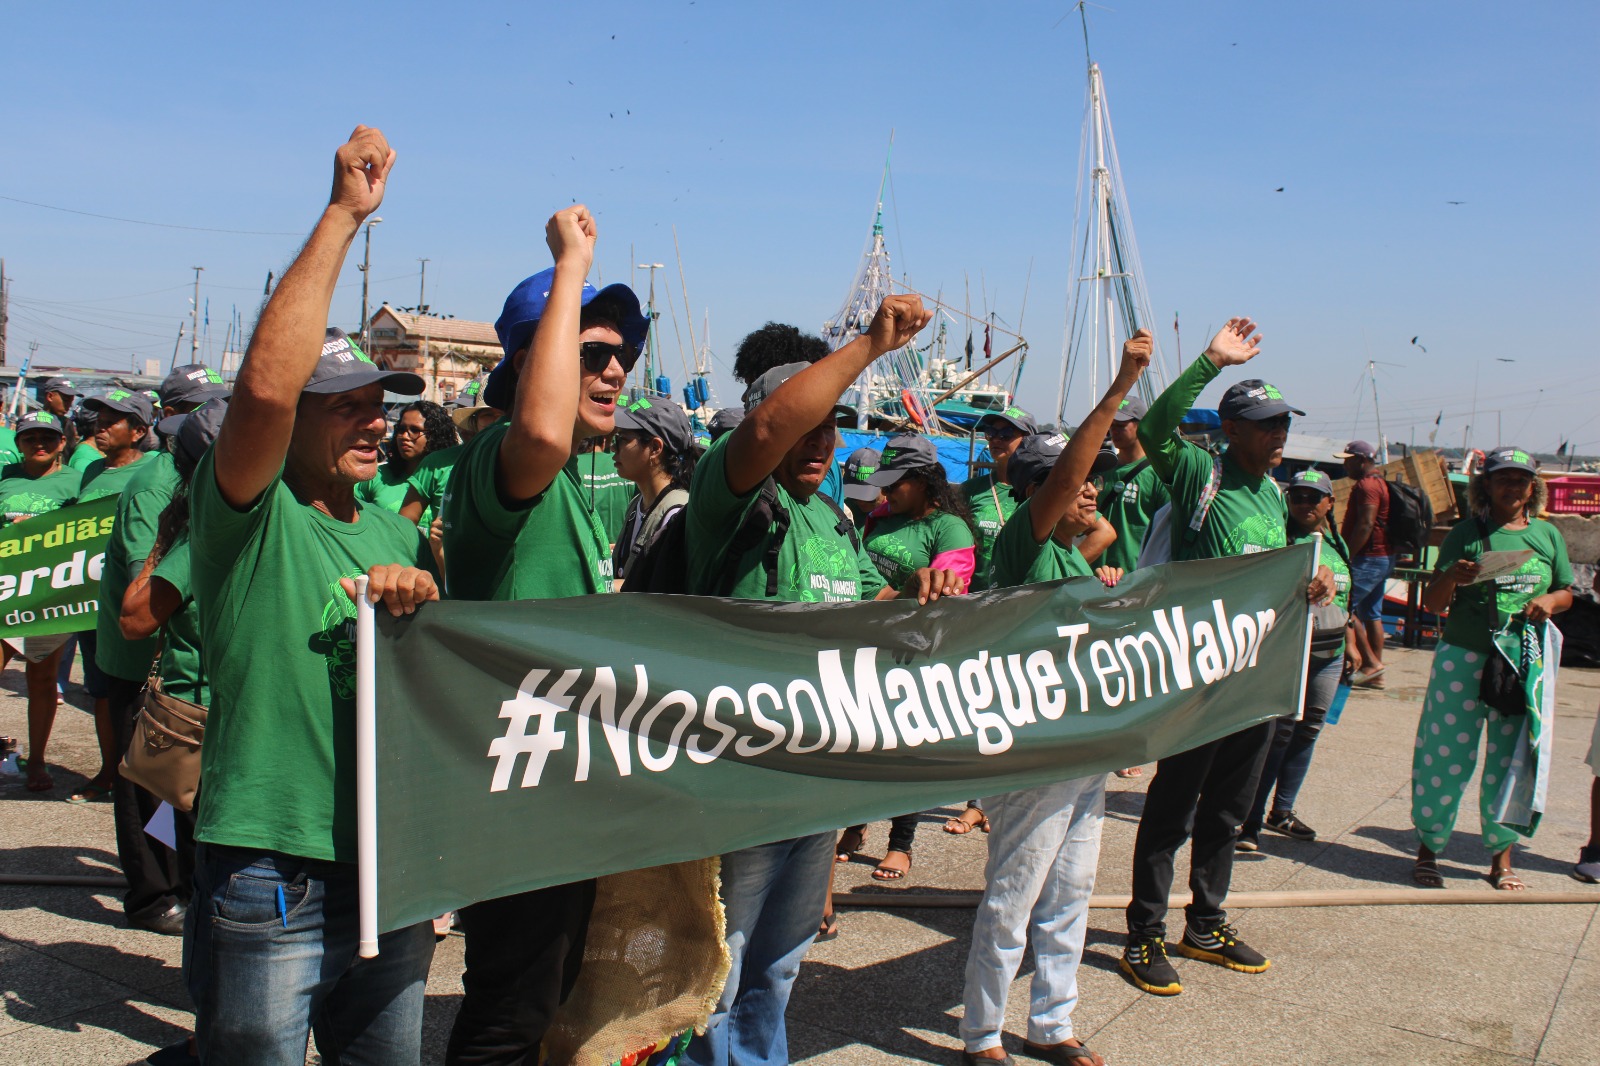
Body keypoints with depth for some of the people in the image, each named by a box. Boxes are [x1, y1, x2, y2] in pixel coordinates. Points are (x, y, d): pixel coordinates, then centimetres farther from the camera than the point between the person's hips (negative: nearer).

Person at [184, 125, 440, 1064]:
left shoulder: (396, 532, 12)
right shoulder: (249, 515, -8)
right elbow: (265, 383, -28)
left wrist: (423, 601, -8)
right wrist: (344, 213, -21)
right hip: (272, 881, -6)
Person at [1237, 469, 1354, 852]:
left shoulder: (1337, 543, 14)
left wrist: (1350, 644, 21)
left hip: (1329, 655, 7)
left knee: (1308, 732, 11)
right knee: (1278, 734, -9)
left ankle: (1282, 811, 23)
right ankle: (1251, 820, -4)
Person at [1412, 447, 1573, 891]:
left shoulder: (1548, 535, 9)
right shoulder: (1466, 534, -1)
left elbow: (1566, 592, 19)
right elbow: (1433, 604, -3)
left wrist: (1549, 601, -4)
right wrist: (1451, 578, -24)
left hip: (1525, 666, 3)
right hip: (1464, 659, -3)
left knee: (1510, 760, 8)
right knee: (1447, 756, 0)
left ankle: (1501, 857, 21)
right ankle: (1427, 850, 13)